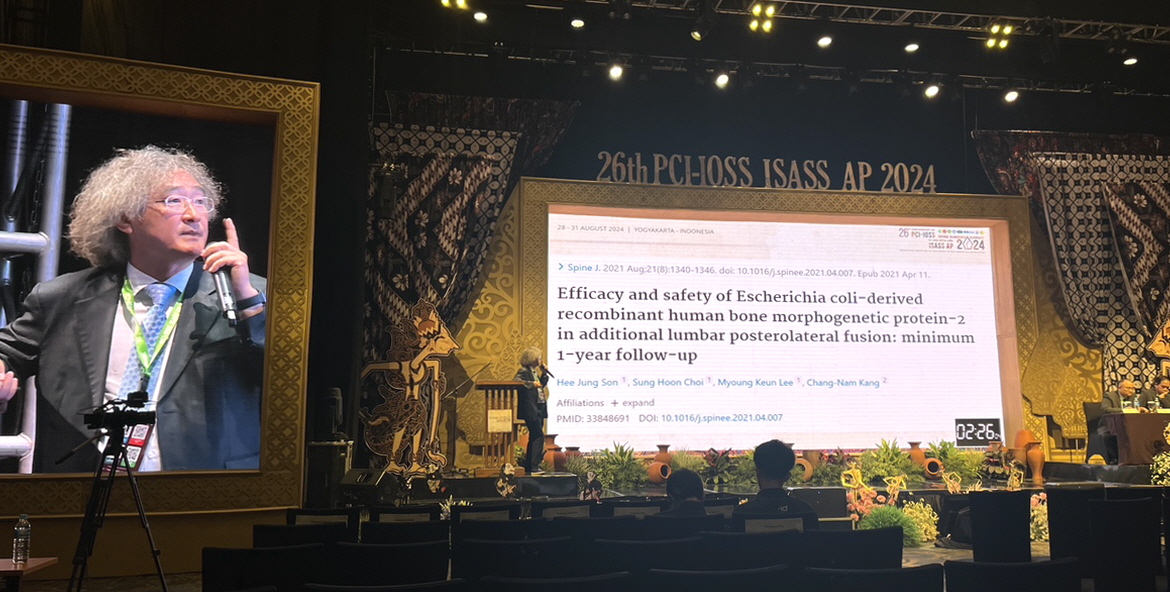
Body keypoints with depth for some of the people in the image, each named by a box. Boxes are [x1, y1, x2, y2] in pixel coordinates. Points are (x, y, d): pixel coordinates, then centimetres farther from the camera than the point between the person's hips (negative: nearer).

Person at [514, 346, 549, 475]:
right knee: (539, 436, -12)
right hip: (531, 410, -10)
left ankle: (528, 466, 20)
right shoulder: (524, 371, -10)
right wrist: (532, 383, -31)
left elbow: (542, 384, 23)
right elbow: (516, 381, -26)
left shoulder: (535, 371, 17)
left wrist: (544, 372, 12)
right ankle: (533, 467, -9)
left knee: (534, 437, 13)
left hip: (539, 409, 10)